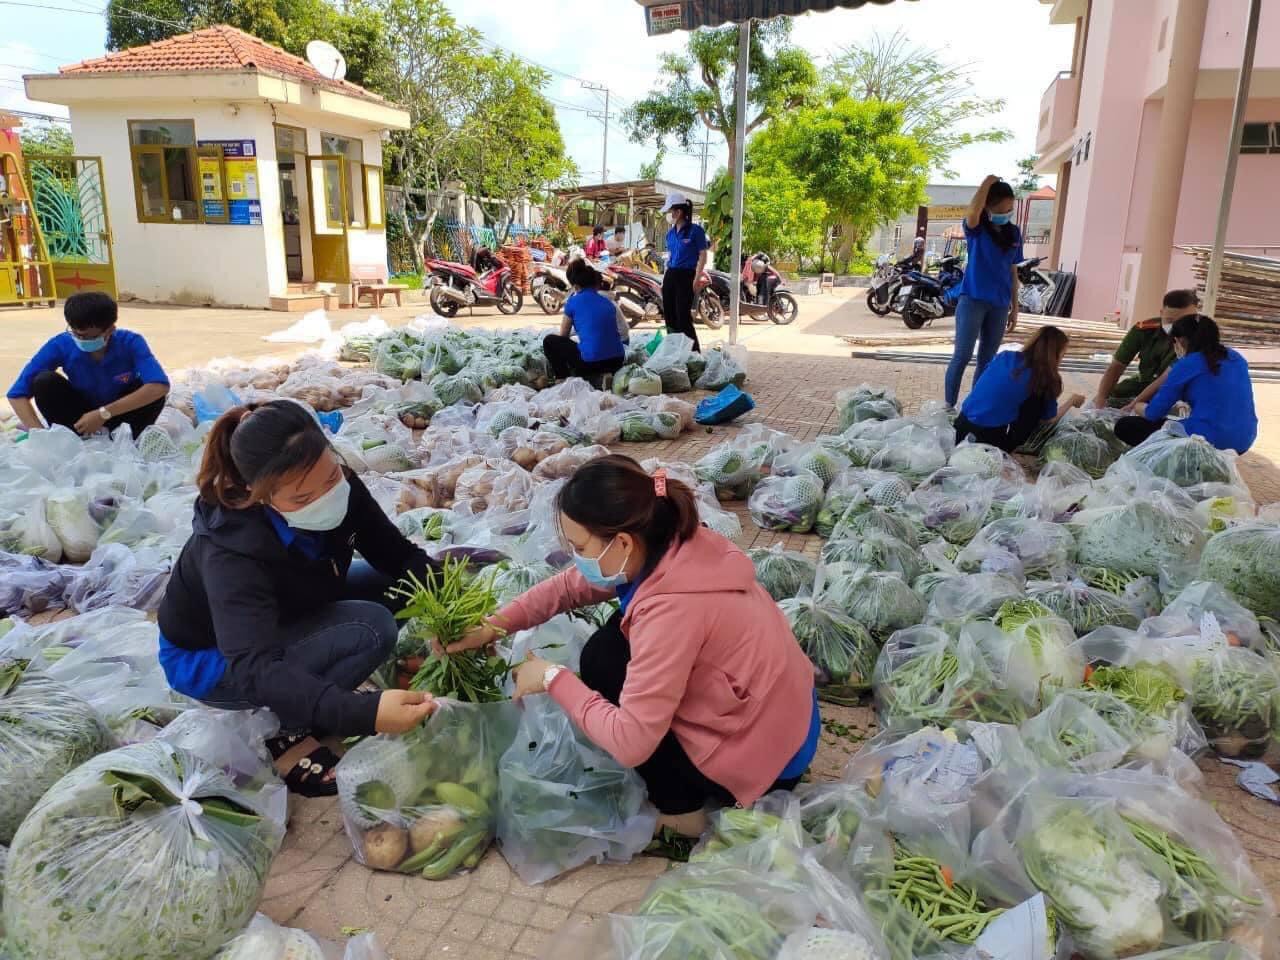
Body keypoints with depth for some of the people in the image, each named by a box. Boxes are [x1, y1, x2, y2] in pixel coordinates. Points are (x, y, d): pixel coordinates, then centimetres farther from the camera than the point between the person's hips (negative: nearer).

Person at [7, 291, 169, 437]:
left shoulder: (130, 342, -26)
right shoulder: (61, 345, -22)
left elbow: (160, 386, -43)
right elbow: (17, 394, -21)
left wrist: (104, 414, -42)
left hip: (120, 413, -2)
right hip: (82, 414, 2)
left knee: (151, 390, -30)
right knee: (44, 382, -23)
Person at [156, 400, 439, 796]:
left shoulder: (335, 485, -21)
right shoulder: (230, 553, -38)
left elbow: (398, 554, -12)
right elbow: (257, 669, -47)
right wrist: (363, 712, -61)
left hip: (285, 617, 7)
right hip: (209, 661, -7)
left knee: (401, 580, -9)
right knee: (371, 628, -29)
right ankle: (282, 732, -12)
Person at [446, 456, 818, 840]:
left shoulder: (671, 609, -33)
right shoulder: (670, 544, -8)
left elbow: (629, 742, -29)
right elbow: (570, 586, 5)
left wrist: (553, 678, -18)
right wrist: (494, 626, -3)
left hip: (763, 760, -8)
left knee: (602, 661, -6)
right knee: (622, 633, 11)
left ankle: (679, 809, 8)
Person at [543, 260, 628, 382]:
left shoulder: (573, 302, 3)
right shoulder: (608, 302, 15)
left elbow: (563, 336, 16)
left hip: (591, 363, -6)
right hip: (617, 362, 6)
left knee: (549, 341, 16)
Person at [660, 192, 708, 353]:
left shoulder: (695, 231, -8)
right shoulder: (670, 233, 12)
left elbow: (703, 257, -8)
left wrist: (695, 280, -14)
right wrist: (665, 278, 14)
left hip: (686, 276, -7)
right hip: (670, 276, 7)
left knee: (683, 317, -11)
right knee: (669, 316, 8)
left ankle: (695, 353, -4)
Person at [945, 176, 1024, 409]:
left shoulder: (1014, 233, 9)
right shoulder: (976, 229, -4)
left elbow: (1013, 271, 13)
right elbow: (972, 213, -29)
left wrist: (1014, 307, 13)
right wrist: (987, 183, -16)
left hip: (999, 304, 5)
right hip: (973, 299, -5)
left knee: (987, 359, 9)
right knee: (962, 356, -7)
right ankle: (949, 406, 0)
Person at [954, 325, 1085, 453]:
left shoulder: (1005, 356, 8)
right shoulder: (1043, 379, -3)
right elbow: (1051, 419, 13)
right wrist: (1072, 401, 32)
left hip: (962, 427, 6)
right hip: (989, 440, -6)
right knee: (1038, 397, 5)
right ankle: (1011, 446, 10)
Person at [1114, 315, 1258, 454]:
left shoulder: (1187, 364, -7)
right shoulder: (1236, 357, 13)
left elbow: (1152, 414, -3)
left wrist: (1138, 405, 19)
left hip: (1207, 441, -8)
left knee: (1124, 426, 3)